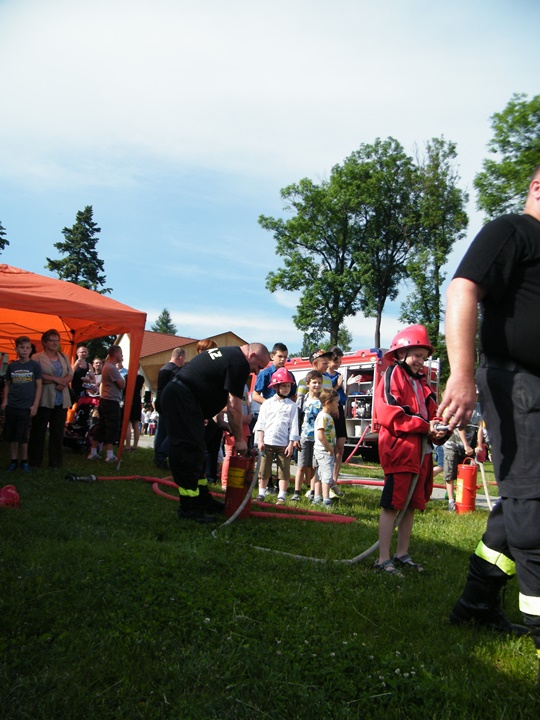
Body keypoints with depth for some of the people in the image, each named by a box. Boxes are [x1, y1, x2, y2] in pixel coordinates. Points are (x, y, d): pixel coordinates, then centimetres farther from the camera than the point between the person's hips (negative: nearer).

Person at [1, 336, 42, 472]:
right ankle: (14, 461, 20)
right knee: (11, 436, 8)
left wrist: (35, 405, -5)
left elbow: (38, 386, -1)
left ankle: (24, 461, 16)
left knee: (22, 436, 1)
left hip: (26, 407, -3)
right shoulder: (11, 366, 5)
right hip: (11, 406, 3)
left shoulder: (35, 365, -2)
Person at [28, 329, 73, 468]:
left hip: (61, 400, 4)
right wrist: (56, 379, -11)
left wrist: (63, 383, -11)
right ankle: (35, 462, 12)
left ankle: (56, 462, 12)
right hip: (44, 400, -4)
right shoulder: (37, 357, 0)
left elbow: (70, 374, 8)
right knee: (38, 431, 2)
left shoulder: (64, 357, 16)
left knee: (58, 432, 6)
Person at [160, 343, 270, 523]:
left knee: (196, 451, 15)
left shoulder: (225, 353, 19)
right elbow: (234, 407, -12)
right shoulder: (240, 363, -11)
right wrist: (239, 439, -3)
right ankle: (189, 507, -2)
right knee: (189, 453, -7)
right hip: (182, 400, -11)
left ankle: (202, 499, 23)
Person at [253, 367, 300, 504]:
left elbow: (293, 426, 1)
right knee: (264, 470, 7)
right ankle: (261, 494, 18)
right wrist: (260, 440, -1)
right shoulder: (267, 403, 6)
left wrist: (291, 444, -4)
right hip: (267, 443, 1)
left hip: (284, 444, -1)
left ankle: (282, 496, 8)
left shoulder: (292, 405, 3)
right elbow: (260, 423, 5)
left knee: (284, 471, 1)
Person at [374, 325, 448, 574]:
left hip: (421, 451, 8)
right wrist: (424, 426, -17)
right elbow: (389, 414, -17)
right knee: (393, 504, -5)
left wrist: (438, 430, -5)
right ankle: (383, 559, 1)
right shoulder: (392, 375, -6)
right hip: (399, 449, -8)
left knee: (412, 505, 14)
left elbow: (430, 413, 17)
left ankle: (402, 554, 26)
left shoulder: (421, 381, 19)